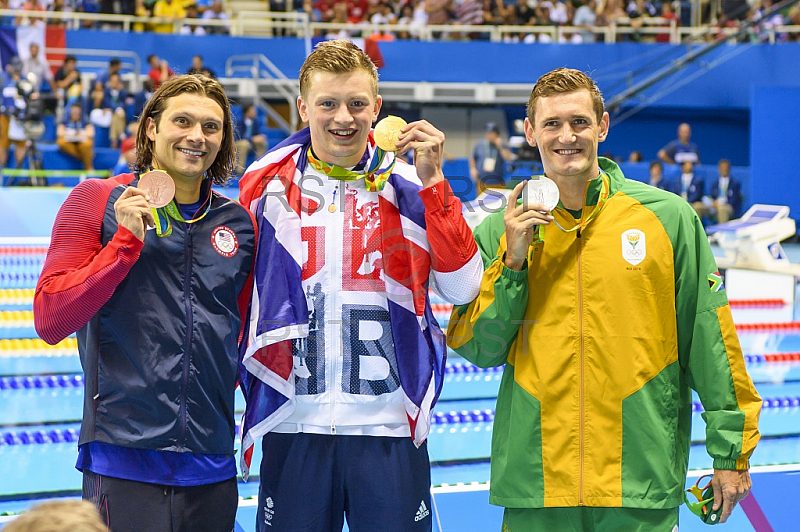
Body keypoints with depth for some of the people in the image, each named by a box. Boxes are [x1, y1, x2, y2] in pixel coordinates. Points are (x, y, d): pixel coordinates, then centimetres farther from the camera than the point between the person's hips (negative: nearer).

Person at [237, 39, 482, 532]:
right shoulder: (265, 183, 4)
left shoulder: (410, 185, 3)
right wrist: (234, 385, 5)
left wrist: (433, 180, -12)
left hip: (389, 425, 0)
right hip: (293, 424, 1)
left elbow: (464, 288, -8)